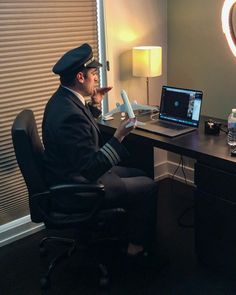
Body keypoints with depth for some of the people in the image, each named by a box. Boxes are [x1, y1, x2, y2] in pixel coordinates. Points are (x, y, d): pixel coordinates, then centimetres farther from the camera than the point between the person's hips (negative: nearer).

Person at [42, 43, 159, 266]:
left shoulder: (62, 98, 0)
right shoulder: (70, 114, -31)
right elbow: (91, 169, -31)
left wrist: (94, 104, 8)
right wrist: (119, 136, -31)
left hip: (73, 174, 10)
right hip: (75, 191, -10)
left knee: (138, 175, 20)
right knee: (148, 187, 0)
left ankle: (129, 230, 35)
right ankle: (137, 247, 20)